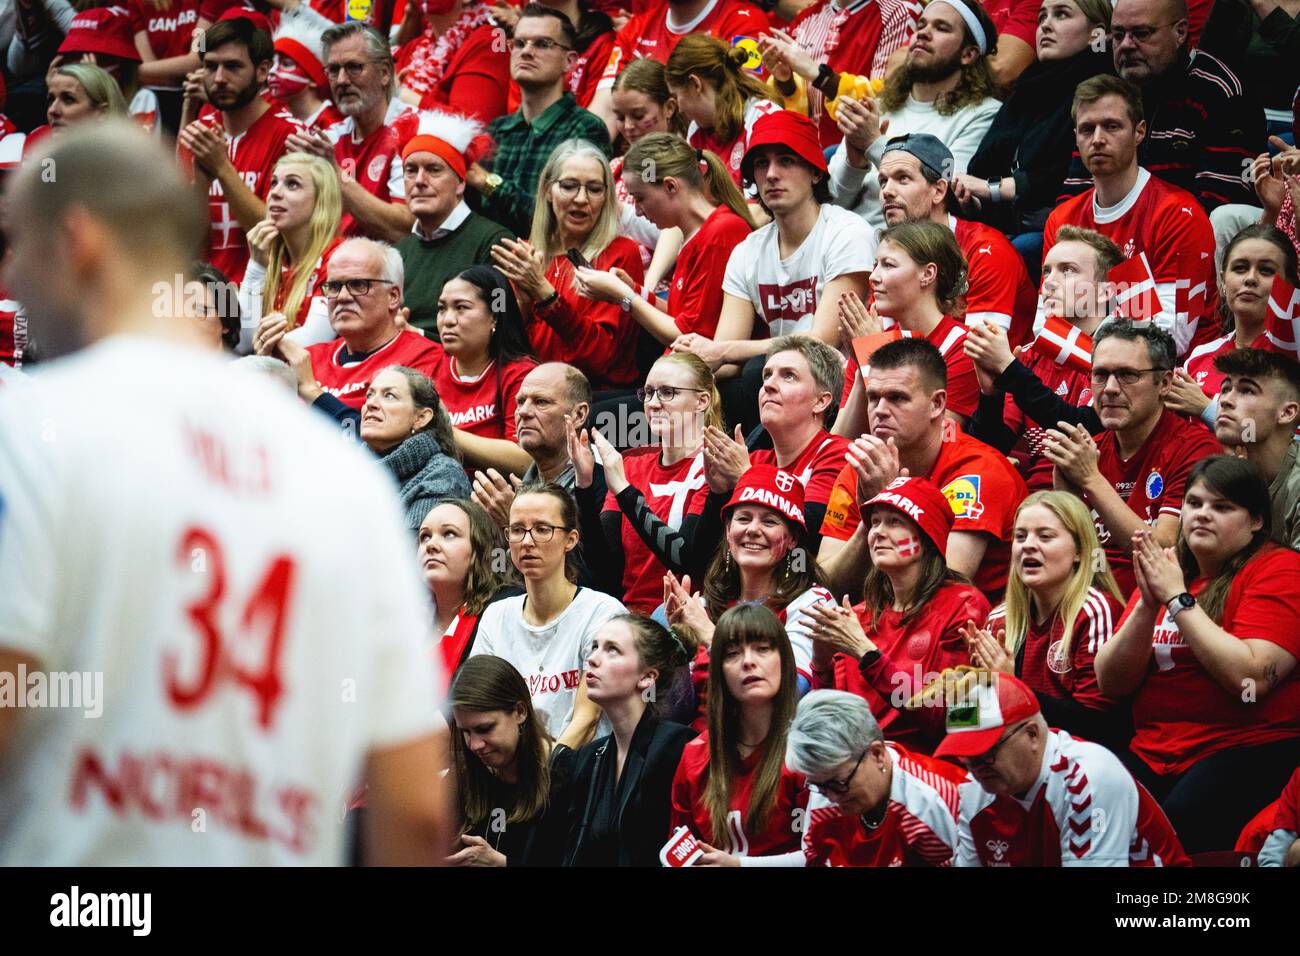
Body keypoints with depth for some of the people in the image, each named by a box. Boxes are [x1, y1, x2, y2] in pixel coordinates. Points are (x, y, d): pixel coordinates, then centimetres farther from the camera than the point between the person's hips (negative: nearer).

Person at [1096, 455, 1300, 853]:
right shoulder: (1164, 570, 17)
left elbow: (1250, 678, -16)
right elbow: (1111, 683, 9)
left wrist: (1178, 598, -12)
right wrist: (1147, 604, -6)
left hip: (1250, 749, -5)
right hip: (1152, 752, 5)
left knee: (1182, 820, -34)